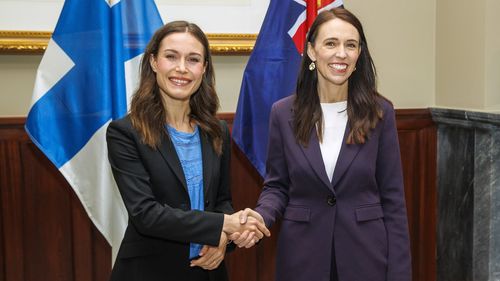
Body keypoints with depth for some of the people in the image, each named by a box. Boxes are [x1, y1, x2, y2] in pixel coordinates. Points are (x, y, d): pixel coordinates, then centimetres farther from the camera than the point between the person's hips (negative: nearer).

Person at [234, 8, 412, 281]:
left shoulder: (380, 112, -5)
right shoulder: (283, 113, -4)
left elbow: (392, 198, -3)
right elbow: (276, 185, 3)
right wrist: (259, 216, -18)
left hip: (366, 254, 0)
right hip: (302, 254, 1)